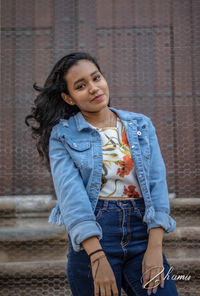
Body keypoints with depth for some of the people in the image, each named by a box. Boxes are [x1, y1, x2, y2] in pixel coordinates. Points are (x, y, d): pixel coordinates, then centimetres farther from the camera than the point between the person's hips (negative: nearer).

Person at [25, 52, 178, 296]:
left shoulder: (141, 125, 8)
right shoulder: (62, 135, 0)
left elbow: (157, 182, 0)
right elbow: (71, 193, -12)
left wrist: (155, 246, -12)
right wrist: (98, 257, -22)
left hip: (142, 231, 2)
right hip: (92, 238, -2)